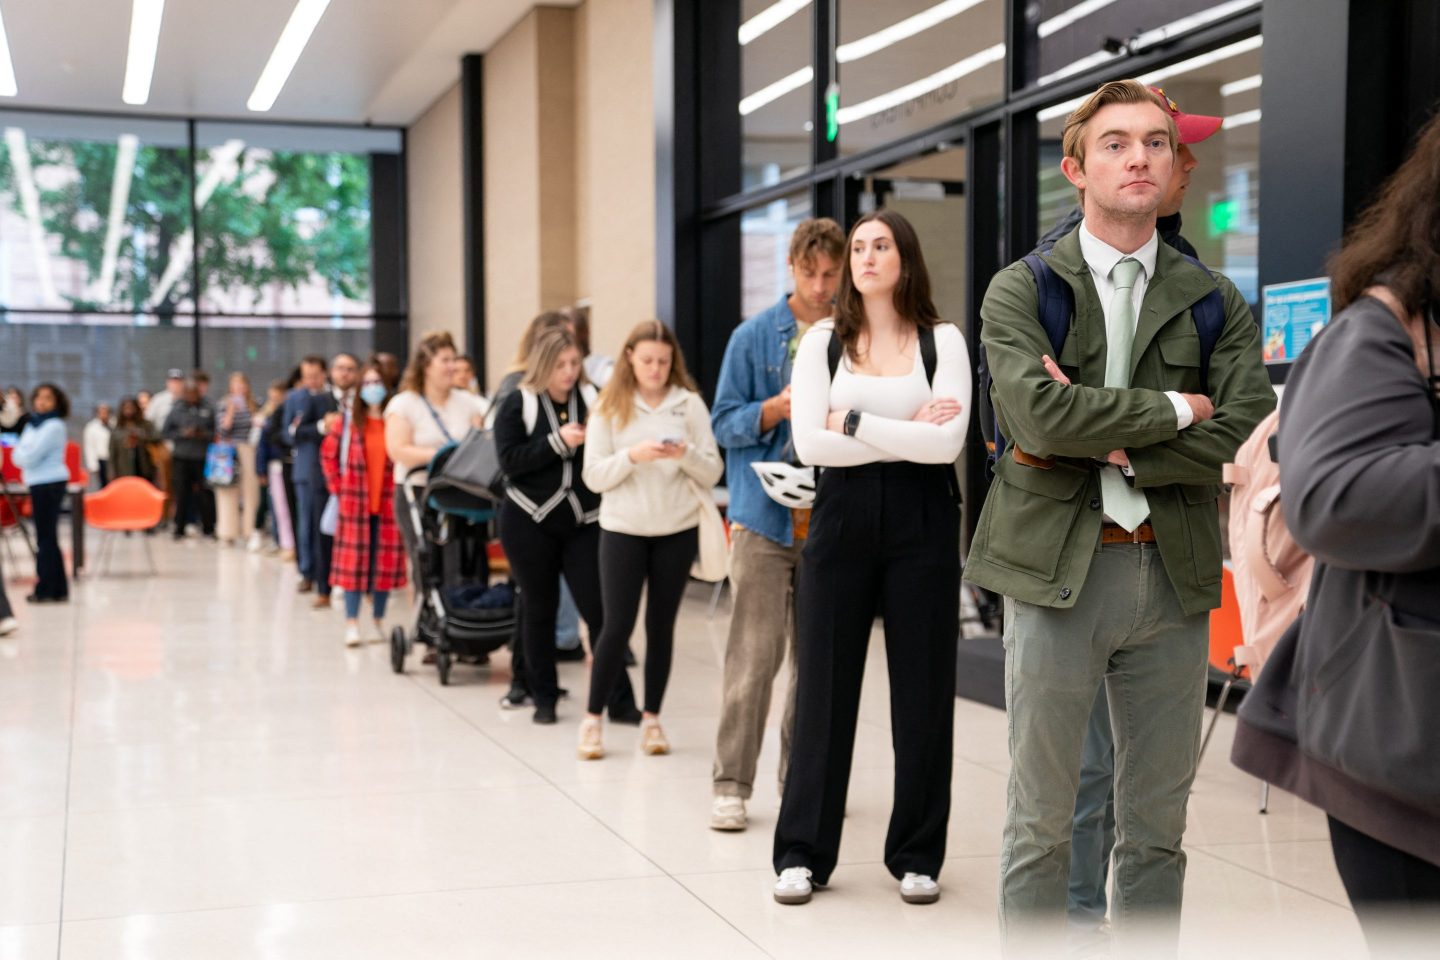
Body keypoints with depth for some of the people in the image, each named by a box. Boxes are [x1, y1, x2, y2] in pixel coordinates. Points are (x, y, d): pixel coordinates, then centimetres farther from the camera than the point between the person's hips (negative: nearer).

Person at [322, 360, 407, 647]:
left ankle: (378, 621, 16)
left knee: (385, 562, 5)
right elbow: (329, 452, 9)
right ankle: (352, 623, -2)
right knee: (354, 561, -2)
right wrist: (337, 485, 4)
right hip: (355, 500, 0)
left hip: (388, 501, 0)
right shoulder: (350, 418, 4)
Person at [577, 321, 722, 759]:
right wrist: (632, 455, -20)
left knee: (662, 624, 8)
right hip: (623, 529, -1)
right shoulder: (610, 407, 0)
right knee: (617, 625, -2)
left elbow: (713, 473, -1)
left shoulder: (690, 404, 0)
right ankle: (593, 718, 11)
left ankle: (651, 718, 18)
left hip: (677, 530, 1)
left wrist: (687, 454, -20)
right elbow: (593, 476, -5)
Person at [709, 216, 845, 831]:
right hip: (767, 519, -3)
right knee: (755, 657, -4)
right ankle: (731, 785, 4)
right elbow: (724, 423, 1)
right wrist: (778, 408, -16)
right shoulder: (755, 336, 2)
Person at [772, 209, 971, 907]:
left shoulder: (942, 340, 3)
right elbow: (810, 442, -6)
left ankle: (917, 855, 17)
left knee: (923, 687, 4)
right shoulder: (822, 341, 6)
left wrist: (855, 422, -10)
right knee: (824, 684, 3)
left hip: (922, 522, 0)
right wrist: (906, 436, -9)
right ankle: (803, 852, 13)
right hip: (842, 518, 1)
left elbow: (948, 442, -10)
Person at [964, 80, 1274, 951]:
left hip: (1174, 577, 3)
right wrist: (1172, 411, -8)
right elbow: (1042, 415, -16)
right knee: (1041, 822, 6)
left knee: (1157, 827, 11)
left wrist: (1107, 446, -11)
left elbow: (1248, 438, -5)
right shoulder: (1021, 290, 1)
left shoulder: (1215, 304, 8)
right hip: (1057, 571, -2)